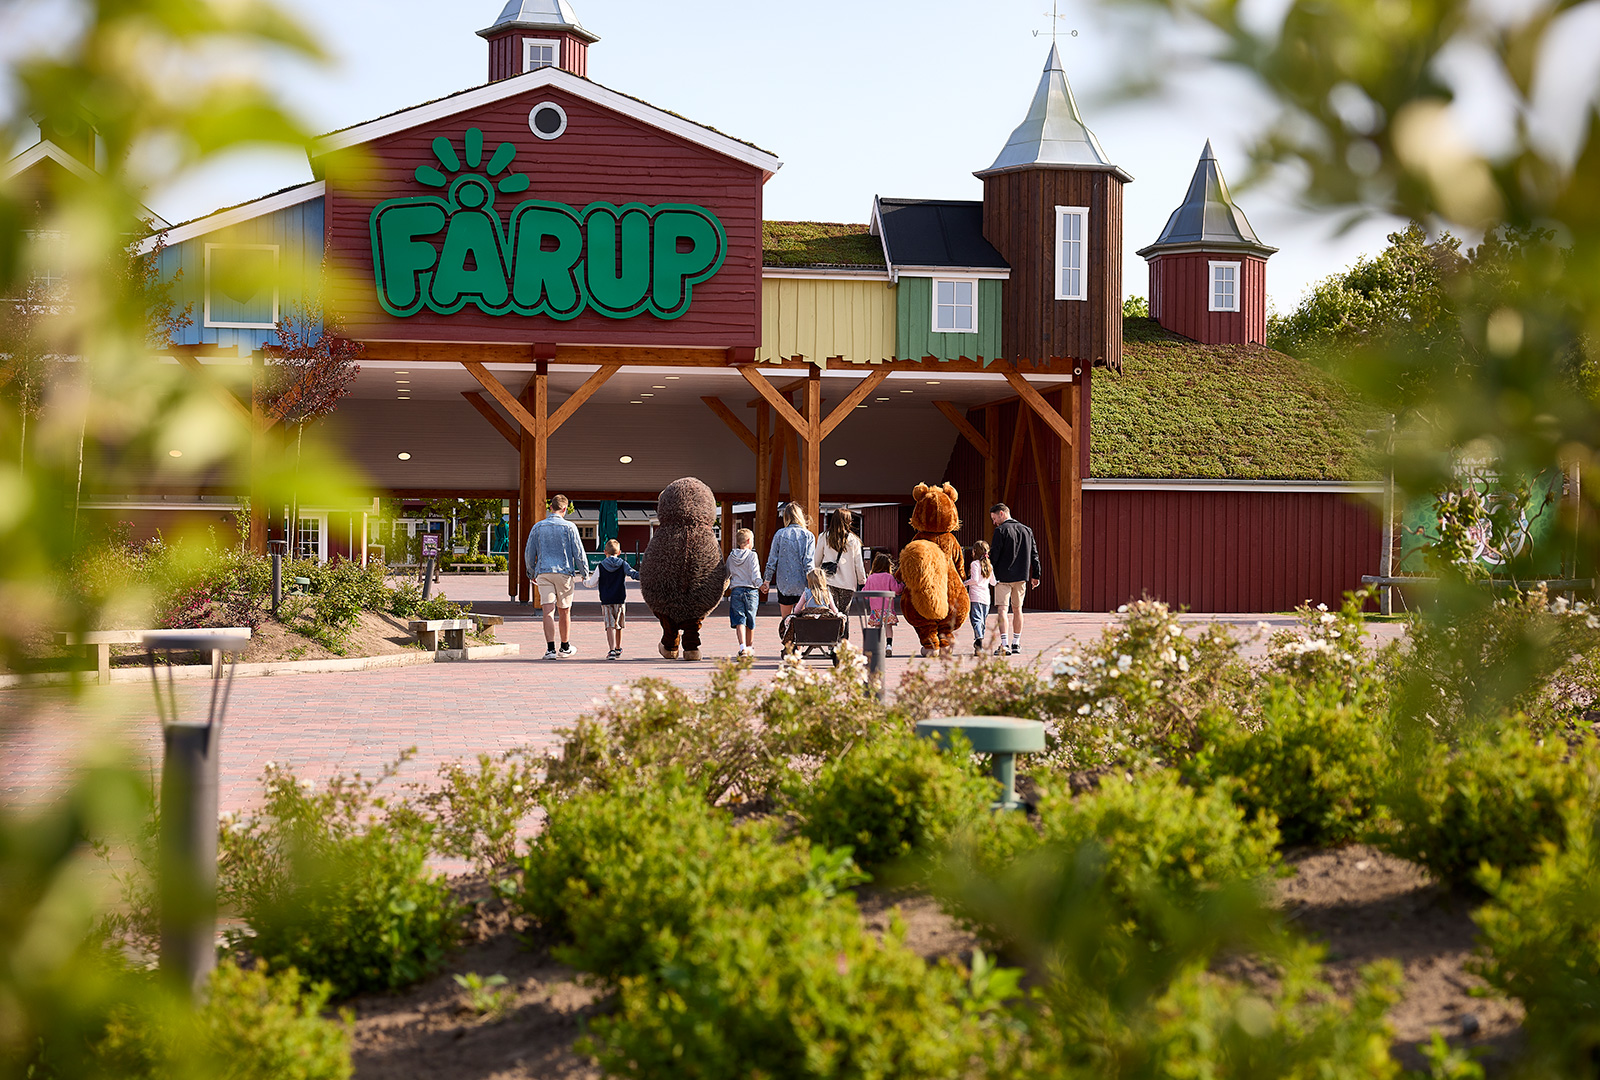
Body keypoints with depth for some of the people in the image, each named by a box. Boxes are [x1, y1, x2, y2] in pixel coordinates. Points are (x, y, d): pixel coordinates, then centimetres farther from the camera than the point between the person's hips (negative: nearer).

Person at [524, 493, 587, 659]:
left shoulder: (538, 527, 6)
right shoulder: (569, 527, -2)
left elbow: (529, 553, 10)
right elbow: (578, 552, -2)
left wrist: (532, 574, 22)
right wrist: (584, 571, 11)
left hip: (543, 572, 1)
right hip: (564, 571, -1)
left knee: (548, 611, -5)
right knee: (564, 611, 12)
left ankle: (550, 649, -16)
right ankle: (565, 648, 24)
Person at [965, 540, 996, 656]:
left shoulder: (974, 564, -5)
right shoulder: (989, 566, 13)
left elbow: (975, 580, -16)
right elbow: (993, 582, 18)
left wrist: (965, 583, -1)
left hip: (975, 597, -6)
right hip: (986, 597, 6)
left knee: (976, 620, -13)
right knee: (982, 621, 12)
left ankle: (979, 642, -32)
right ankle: (978, 644, 16)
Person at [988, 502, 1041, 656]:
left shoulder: (1001, 530, -8)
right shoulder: (1026, 530, 11)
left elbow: (994, 554, -12)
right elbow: (1034, 554, 14)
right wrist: (1035, 575, 21)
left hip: (1003, 576, -6)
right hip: (1021, 577, 6)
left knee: (1002, 609, -8)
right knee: (1017, 609, 17)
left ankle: (1004, 644, -22)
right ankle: (1016, 644, 23)